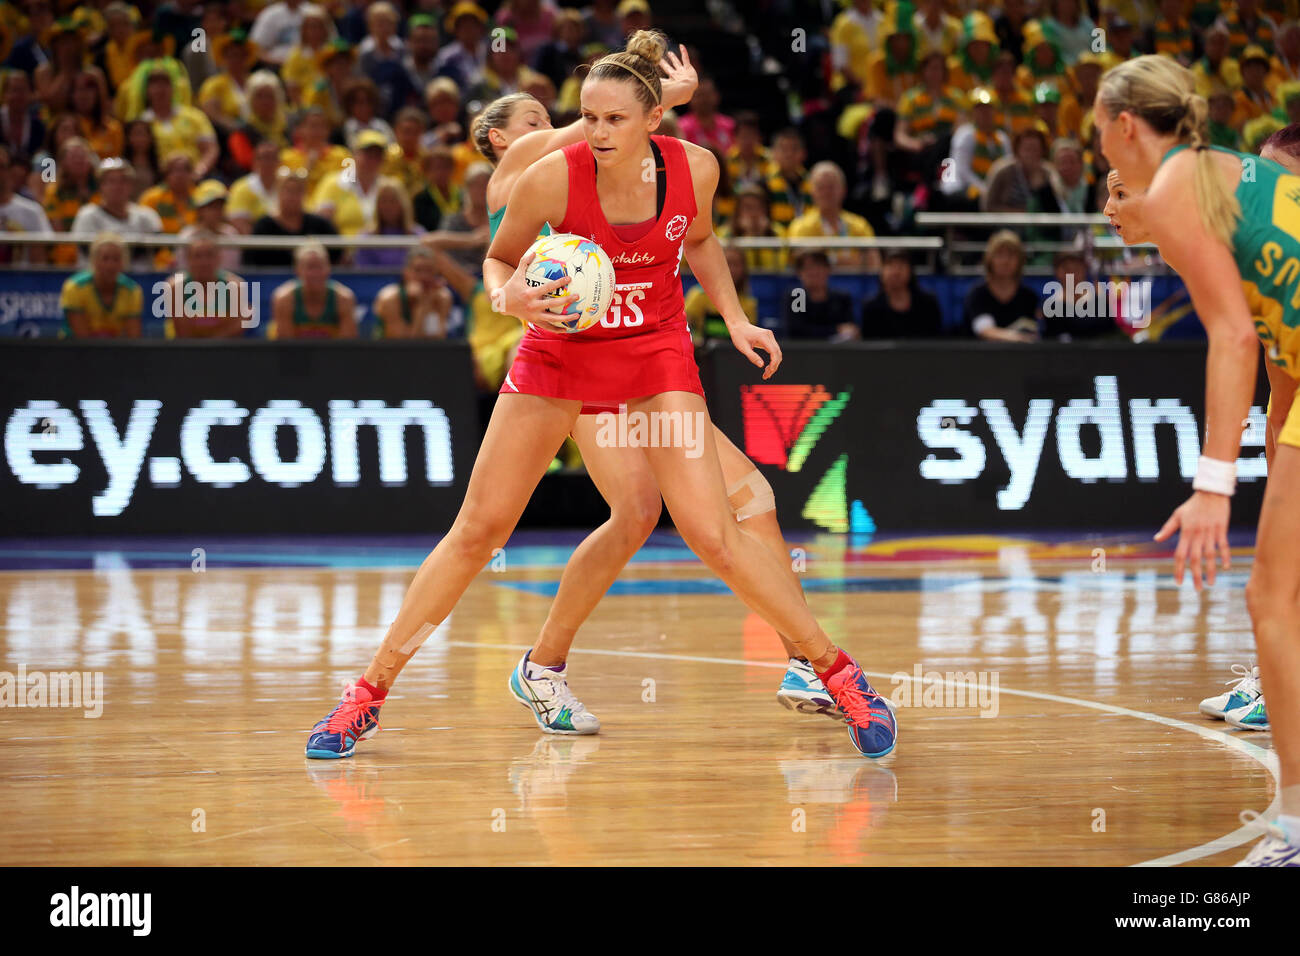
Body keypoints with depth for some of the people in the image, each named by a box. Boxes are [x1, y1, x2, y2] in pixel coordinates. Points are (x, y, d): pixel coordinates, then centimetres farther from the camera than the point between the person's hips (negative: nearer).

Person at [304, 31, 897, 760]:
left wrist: (734, 319, 0)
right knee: (477, 530, -1)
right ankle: (371, 692, 9)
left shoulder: (695, 168, -16)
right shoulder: (551, 179, -22)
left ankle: (837, 671, 2)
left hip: (656, 352, 0)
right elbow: (500, 259, -4)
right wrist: (508, 296, -25)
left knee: (714, 535, -13)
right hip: (558, 347, 0)